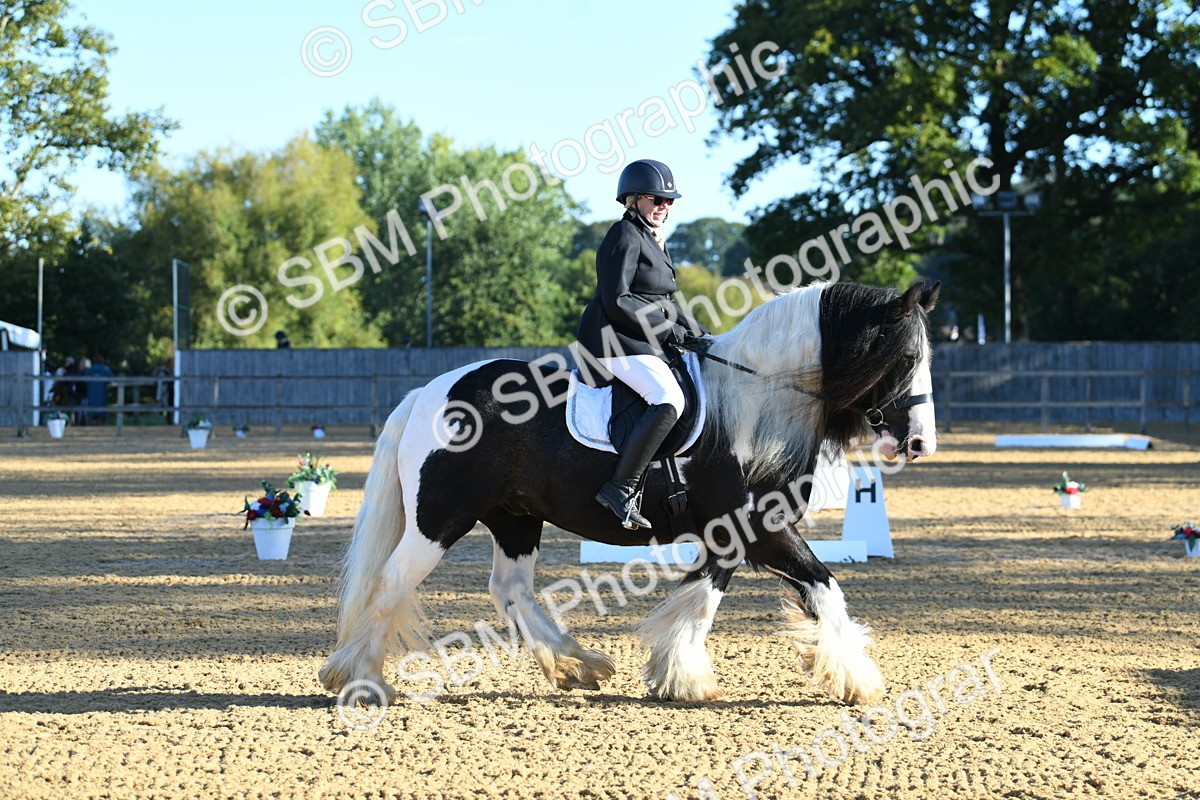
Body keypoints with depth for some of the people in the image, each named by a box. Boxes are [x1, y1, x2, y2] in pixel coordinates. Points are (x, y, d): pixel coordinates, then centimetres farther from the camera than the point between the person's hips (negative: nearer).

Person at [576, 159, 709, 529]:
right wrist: (670, 332, -15)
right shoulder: (625, 236, -10)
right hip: (613, 338, -11)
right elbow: (617, 303, -18)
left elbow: (662, 302, 27)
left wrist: (700, 333, 15)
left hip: (647, 342, 11)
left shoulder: (652, 240, 21)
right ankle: (620, 490, -31)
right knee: (668, 399, -29)